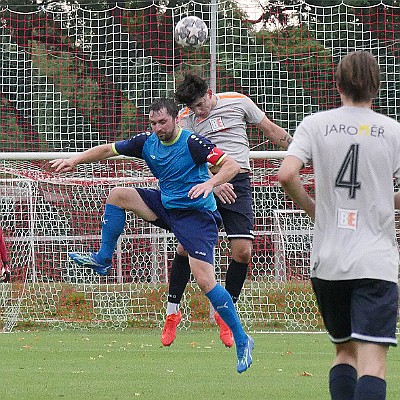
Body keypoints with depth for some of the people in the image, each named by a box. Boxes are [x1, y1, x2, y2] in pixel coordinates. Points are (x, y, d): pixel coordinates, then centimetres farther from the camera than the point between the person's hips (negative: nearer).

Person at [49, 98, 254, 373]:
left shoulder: (192, 143, -18)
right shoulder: (148, 142, 1)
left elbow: (232, 165, -23)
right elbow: (108, 149, 11)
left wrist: (210, 183, -40)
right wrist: (74, 161, 2)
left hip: (196, 214, -7)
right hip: (166, 205, 7)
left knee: (205, 280, -18)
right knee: (118, 194, -1)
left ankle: (242, 340, -9)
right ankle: (102, 260, 9)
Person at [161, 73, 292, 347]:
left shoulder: (238, 102, 3)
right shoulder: (186, 118, 2)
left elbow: (272, 130, 13)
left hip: (238, 183, 0)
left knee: (243, 251, -9)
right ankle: (173, 311, 10)